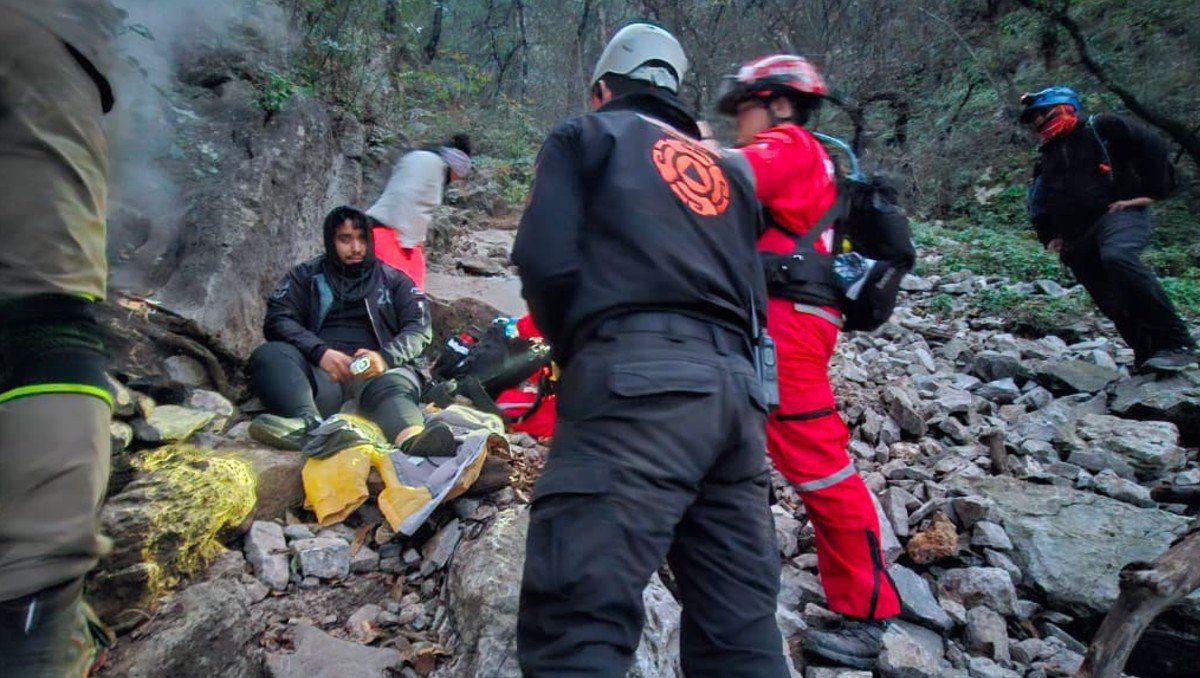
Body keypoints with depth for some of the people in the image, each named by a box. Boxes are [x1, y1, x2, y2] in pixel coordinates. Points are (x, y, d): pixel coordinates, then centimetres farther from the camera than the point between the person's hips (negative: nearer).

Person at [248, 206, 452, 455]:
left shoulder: (393, 280, 23)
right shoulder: (305, 276, 24)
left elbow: (420, 329, 9)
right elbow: (277, 321, 8)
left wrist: (385, 357, -14)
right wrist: (321, 352, -13)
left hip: (374, 371, -1)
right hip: (319, 372, 2)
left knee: (395, 382, -35)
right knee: (268, 355, -27)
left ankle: (413, 438, -68)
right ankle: (309, 424, -53)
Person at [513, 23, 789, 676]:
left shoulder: (583, 135, 14)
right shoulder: (723, 169, 31)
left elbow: (547, 261, -2)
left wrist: (574, 350, 13)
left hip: (639, 383, -7)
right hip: (735, 389, 8)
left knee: (573, 625, -8)